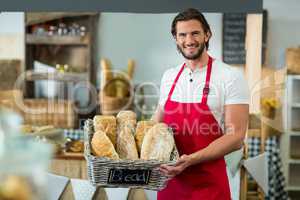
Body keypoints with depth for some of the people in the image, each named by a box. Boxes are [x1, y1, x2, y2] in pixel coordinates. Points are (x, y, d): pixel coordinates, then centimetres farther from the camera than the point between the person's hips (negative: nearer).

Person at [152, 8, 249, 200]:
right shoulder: (169, 76, 6)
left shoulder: (232, 76, -9)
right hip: (168, 180, 5)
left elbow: (236, 137, -14)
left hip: (209, 184, -4)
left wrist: (191, 160, -24)